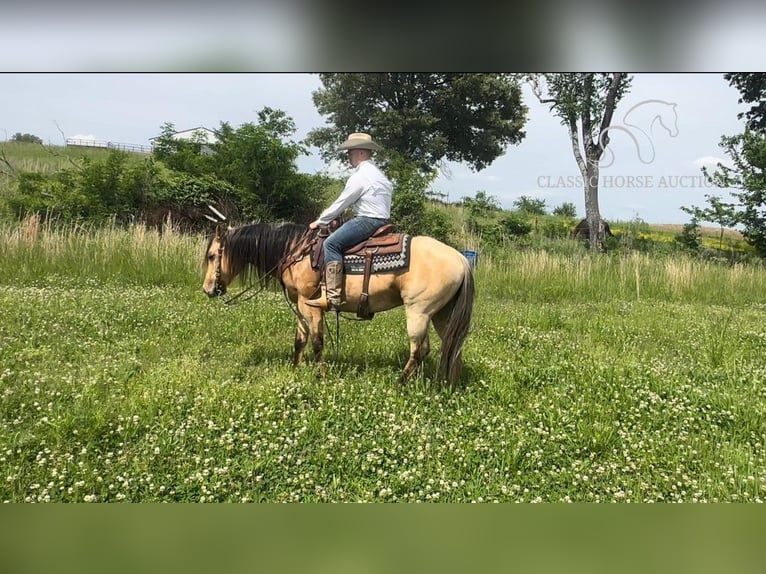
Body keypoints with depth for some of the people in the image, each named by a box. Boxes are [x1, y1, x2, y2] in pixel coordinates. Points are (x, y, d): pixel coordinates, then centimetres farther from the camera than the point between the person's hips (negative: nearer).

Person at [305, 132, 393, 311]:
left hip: (367, 221, -11)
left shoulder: (360, 175, -10)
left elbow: (341, 203, -8)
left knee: (331, 243, -19)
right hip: (380, 221, 11)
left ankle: (333, 297, -30)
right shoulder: (376, 173, 22)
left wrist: (320, 221, 4)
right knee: (335, 241, 19)